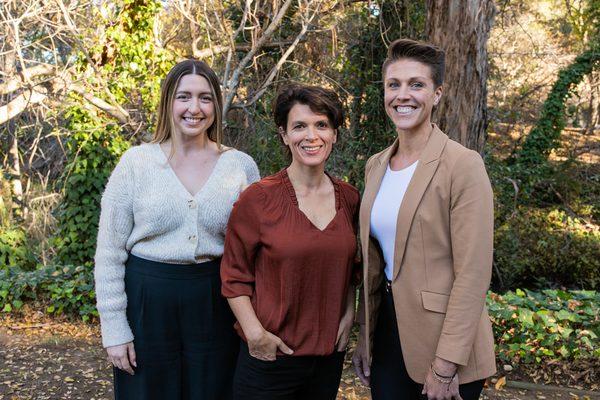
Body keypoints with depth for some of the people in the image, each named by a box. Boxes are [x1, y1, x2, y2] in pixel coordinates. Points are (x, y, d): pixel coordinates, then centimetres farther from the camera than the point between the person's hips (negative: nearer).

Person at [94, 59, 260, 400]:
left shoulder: (242, 166, 0)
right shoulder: (136, 163, -5)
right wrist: (114, 329, -5)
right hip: (148, 301, -1)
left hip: (216, 304, 1)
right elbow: (110, 253, -2)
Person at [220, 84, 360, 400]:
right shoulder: (258, 199, -12)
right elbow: (234, 276, -8)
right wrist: (256, 334, -16)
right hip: (269, 359, -4)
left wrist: (348, 316, 4)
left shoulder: (349, 198, 1)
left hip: (330, 353, 4)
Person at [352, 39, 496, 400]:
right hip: (387, 330, 6)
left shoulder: (463, 164, -15)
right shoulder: (376, 166, 6)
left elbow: (472, 275, -17)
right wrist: (365, 336, 10)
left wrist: (445, 366, -18)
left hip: (441, 337, -6)